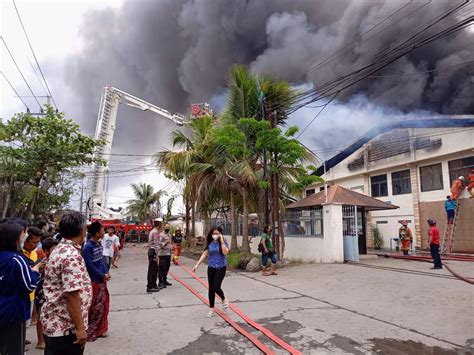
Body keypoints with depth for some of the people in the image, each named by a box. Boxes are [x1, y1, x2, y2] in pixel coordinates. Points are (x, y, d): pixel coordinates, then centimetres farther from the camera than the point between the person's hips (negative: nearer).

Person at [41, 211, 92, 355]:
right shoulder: (72, 256, -25)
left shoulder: (60, 249, 7)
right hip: (66, 327, -10)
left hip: (55, 323, 10)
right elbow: (72, 295, -28)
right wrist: (80, 328, -21)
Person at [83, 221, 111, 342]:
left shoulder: (99, 244, 5)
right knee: (95, 308, 0)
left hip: (102, 280, 8)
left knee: (104, 304, 15)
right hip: (94, 281, -8)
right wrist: (103, 276, -13)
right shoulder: (88, 247, -20)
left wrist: (106, 272, 0)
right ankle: (89, 332, 16)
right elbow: (90, 266, -20)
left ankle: (100, 330, 29)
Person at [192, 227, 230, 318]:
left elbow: (225, 252, -23)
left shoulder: (223, 242, -7)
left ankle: (224, 300, 19)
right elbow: (204, 254, 5)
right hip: (211, 267, 4)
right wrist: (197, 264, 0)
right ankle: (211, 310, 19)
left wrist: (221, 241, -21)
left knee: (216, 287, -14)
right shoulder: (210, 243, 3)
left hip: (221, 267, -4)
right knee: (211, 288, 6)